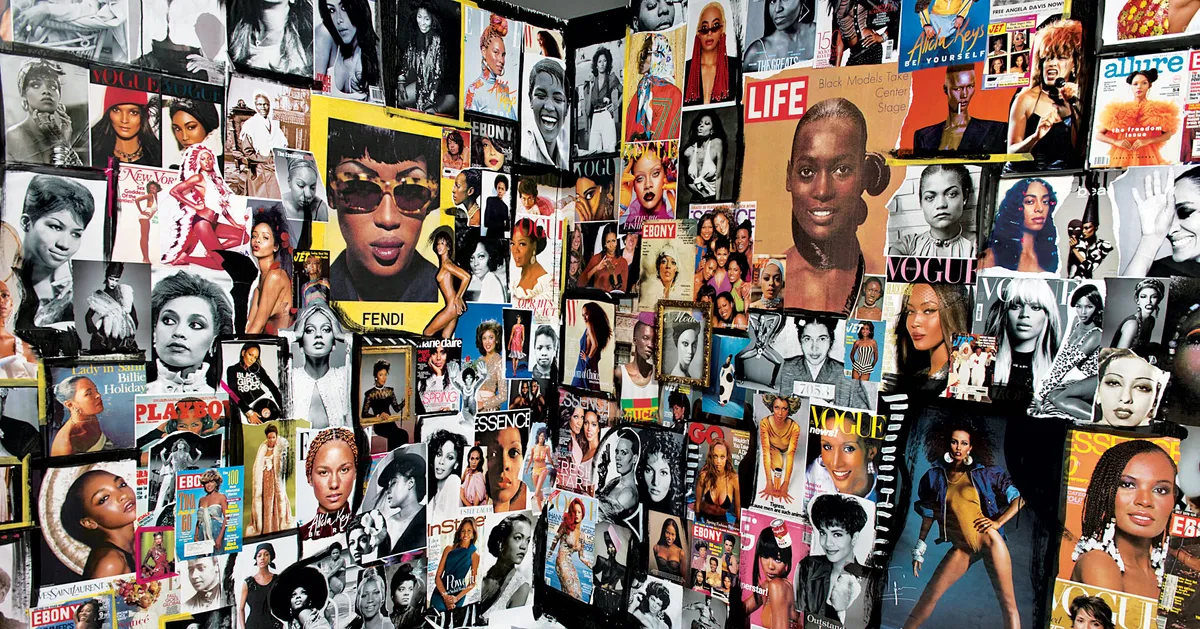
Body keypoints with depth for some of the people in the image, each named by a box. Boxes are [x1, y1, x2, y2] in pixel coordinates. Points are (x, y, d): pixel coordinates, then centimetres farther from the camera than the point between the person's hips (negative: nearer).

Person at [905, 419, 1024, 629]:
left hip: (989, 541, -1)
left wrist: (998, 522, -9)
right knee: (930, 595, -2)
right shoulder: (935, 477, 5)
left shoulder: (985, 473, 1)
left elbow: (1018, 499, 3)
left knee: (1008, 601, 0)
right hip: (961, 548, 1)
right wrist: (919, 548, 10)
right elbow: (928, 514, 12)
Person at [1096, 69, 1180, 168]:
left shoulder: (1156, 110, 10)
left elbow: (1168, 134, 6)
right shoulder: (1119, 111, 9)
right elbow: (1099, 135, 9)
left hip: (1147, 157, 0)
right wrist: (1116, 142, -7)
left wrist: (1148, 141, -9)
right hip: (1122, 158, 0)